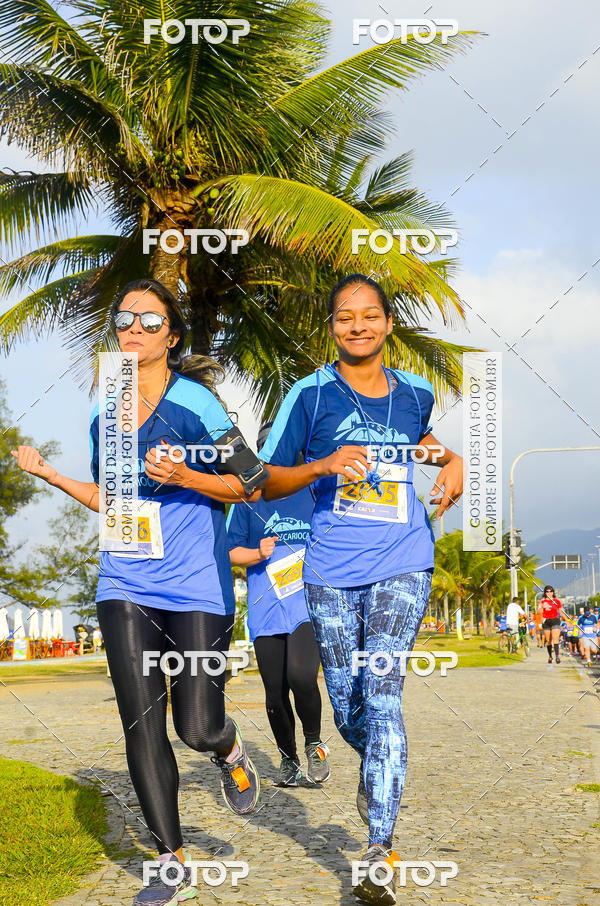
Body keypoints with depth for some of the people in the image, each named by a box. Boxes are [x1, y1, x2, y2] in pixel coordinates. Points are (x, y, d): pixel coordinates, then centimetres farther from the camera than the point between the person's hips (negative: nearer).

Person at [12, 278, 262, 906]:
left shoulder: (196, 402, -5)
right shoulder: (105, 417, 10)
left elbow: (246, 486, -4)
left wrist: (185, 477, -20)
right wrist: (50, 475, 10)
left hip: (197, 586, -4)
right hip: (126, 587, 4)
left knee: (197, 727, -4)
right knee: (141, 725, -2)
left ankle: (229, 750, 35)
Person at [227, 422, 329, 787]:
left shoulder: (314, 492, 8)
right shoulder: (248, 499, 8)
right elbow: (232, 551, 7)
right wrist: (259, 554, -11)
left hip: (308, 604, -1)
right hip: (266, 611, 1)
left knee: (301, 676, -22)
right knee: (276, 692, 3)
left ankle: (314, 744, 2)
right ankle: (288, 758, 25)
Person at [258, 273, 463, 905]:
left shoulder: (415, 394, 8)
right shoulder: (311, 394, -1)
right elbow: (265, 482, -2)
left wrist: (452, 461, 10)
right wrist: (323, 466, -19)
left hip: (401, 564, 0)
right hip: (331, 569, 0)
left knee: (382, 691, -14)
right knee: (346, 706, 7)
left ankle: (380, 854, -14)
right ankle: (376, 770, 42)